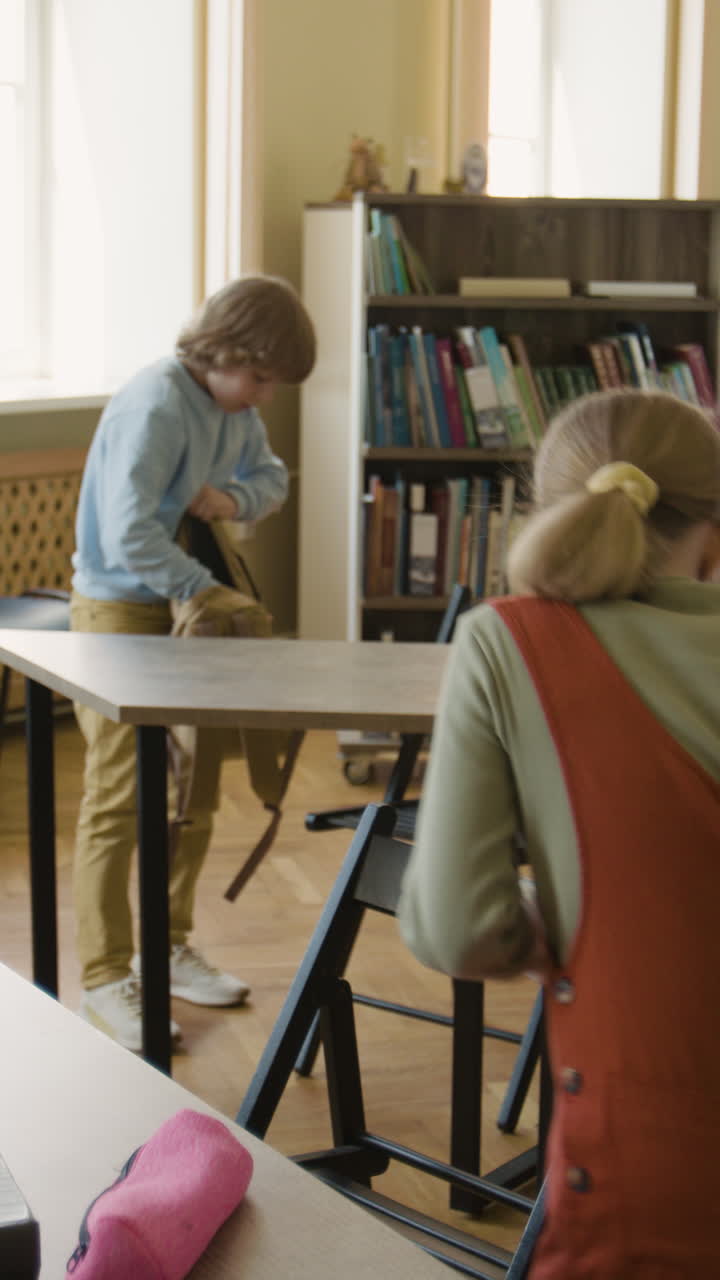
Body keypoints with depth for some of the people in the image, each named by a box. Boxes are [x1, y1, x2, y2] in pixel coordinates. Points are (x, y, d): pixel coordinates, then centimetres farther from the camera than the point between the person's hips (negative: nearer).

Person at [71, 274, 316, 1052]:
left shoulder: (234, 404, 3)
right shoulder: (155, 406, -24)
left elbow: (270, 475, 17)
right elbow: (128, 535, -30)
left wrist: (235, 498, -5)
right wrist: (204, 586, -23)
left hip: (190, 609, 9)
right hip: (122, 613, -9)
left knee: (195, 791, 15)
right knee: (118, 801, -5)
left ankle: (169, 949, 30)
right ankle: (105, 979, 5)